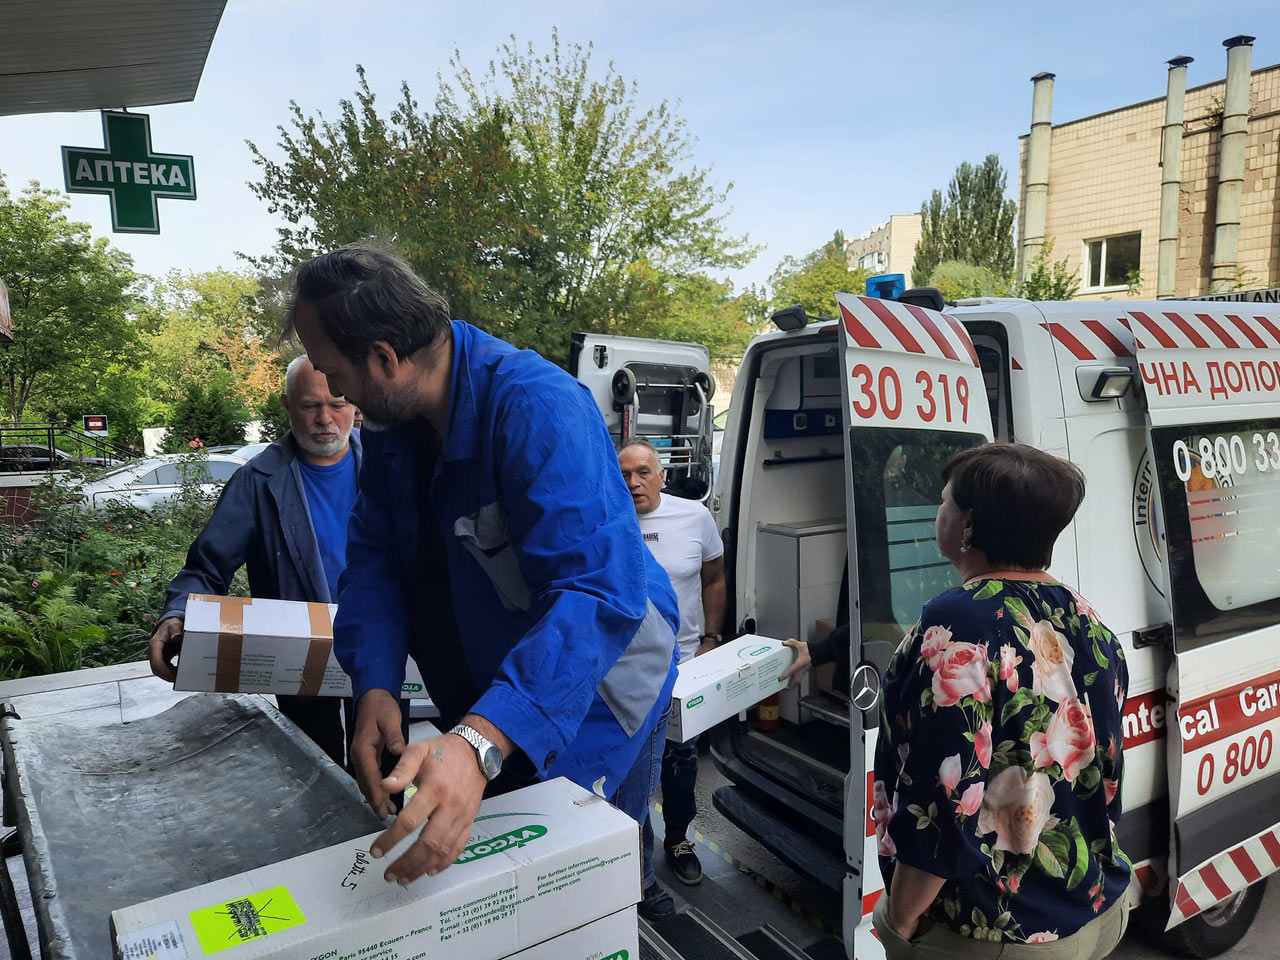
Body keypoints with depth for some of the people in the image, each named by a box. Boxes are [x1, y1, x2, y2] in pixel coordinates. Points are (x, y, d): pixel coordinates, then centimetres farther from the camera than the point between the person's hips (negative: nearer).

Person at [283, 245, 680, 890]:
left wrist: (481, 743, -51)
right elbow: (376, 558, -1)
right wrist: (374, 685, -19)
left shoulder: (537, 407, -31)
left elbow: (598, 592, -41)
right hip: (481, 712, 7)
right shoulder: (388, 421, -4)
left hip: (590, 710, -7)